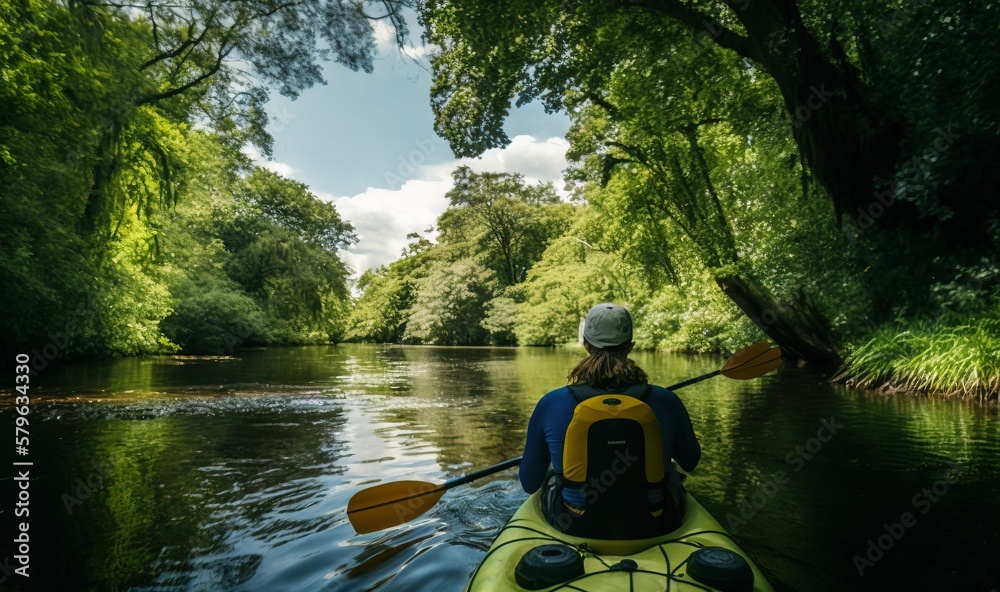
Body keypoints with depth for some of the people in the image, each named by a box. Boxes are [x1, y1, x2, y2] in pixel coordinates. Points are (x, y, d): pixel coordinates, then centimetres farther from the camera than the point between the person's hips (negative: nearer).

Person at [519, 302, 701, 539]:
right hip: (651, 529, 1)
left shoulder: (552, 404, -15)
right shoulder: (665, 402, -12)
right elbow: (691, 462, 9)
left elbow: (529, 484, -3)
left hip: (574, 527, 0)